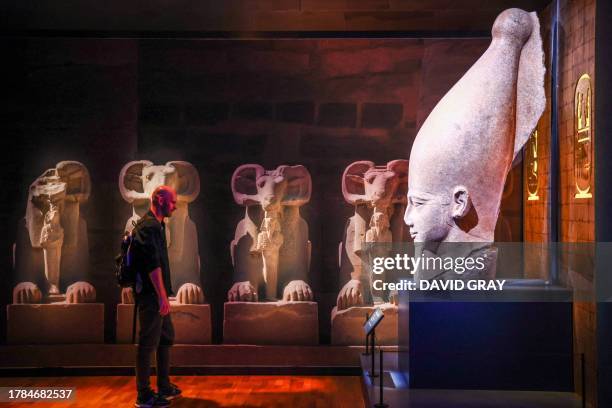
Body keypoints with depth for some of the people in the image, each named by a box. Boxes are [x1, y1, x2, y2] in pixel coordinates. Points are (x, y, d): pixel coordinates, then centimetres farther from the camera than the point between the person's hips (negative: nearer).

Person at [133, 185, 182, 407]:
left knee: (166, 338, 17)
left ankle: (164, 387, 28)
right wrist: (162, 296, -24)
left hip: (157, 295, 11)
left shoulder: (155, 225, 16)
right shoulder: (148, 226, -16)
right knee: (148, 343, -3)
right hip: (151, 295, -11)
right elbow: (153, 265, -23)